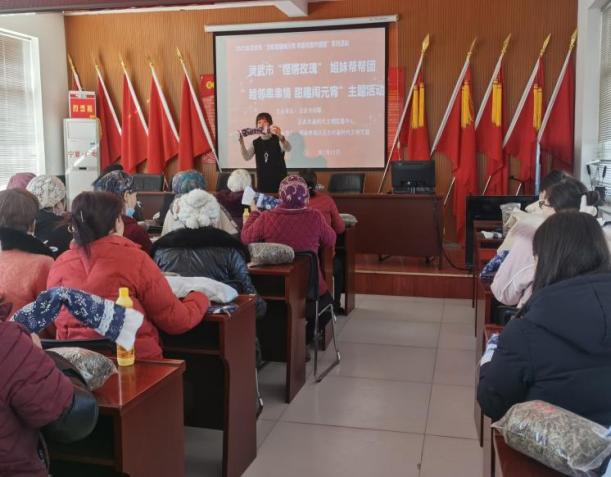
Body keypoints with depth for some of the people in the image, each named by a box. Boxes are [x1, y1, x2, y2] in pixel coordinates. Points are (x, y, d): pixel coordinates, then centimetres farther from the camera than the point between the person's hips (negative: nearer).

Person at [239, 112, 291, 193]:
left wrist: (280, 136, -45)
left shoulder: (278, 139, -4)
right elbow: (246, 157, -5)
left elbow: (288, 149, -25)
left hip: (279, 181, -3)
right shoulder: (255, 143, 7)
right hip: (262, 183, 3)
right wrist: (241, 142, -19)